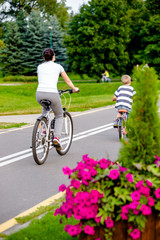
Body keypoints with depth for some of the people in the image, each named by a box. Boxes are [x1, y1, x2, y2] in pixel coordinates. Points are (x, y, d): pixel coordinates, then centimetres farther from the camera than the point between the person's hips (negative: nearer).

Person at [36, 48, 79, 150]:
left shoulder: (40, 67, 18)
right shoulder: (58, 66, 12)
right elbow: (67, 81, 24)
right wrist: (74, 88, 42)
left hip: (40, 94, 3)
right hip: (52, 94, -3)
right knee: (59, 116, 21)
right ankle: (56, 138, 1)